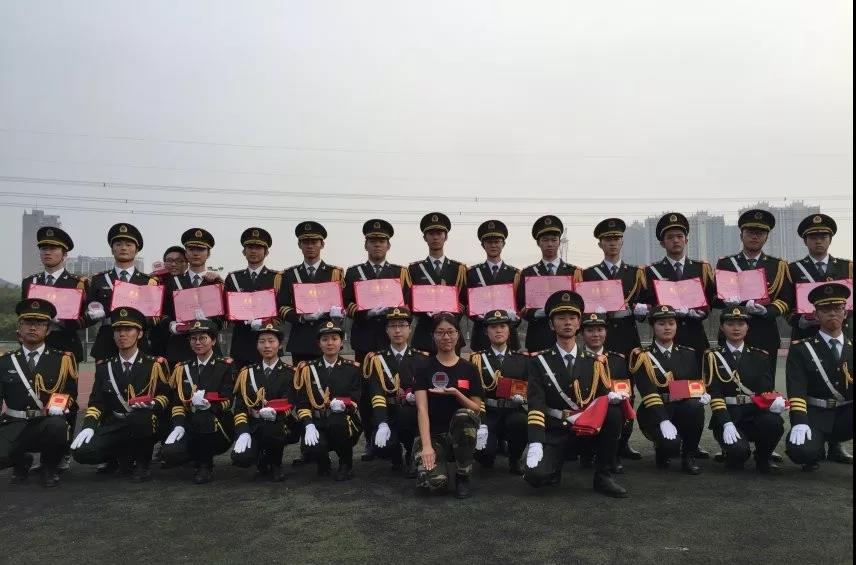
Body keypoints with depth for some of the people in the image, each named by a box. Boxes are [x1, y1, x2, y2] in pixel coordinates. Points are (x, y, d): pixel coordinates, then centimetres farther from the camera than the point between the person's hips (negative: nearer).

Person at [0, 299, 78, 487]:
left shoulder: (62, 360, 4)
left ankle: (50, 467, -3)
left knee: (57, 425, -37)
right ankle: (21, 461, 11)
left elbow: (71, 395, 5)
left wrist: (60, 409, -15)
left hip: (48, 424, -1)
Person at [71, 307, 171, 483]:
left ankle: (143, 464, -11)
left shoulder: (155, 364, 0)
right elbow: (96, 401, 8)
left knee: (140, 417, -39)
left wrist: (152, 404, -22)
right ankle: (122, 457, 10)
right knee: (82, 452, -22)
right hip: (114, 426, 3)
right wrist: (89, 425, -9)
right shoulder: (104, 366, 10)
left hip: (145, 424, -3)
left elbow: (166, 396, 0)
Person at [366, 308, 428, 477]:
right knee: (381, 447, -28)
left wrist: (416, 397, -21)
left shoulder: (422, 358, 5)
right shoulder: (377, 359, 1)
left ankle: (412, 455, -7)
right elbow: (376, 393, -11)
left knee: (405, 413, -35)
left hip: (413, 414, 0)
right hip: (388, 415, 0)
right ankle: (396, 456, 12)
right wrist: (382, 424, -26)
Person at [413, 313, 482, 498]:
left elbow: (477, 409, 2)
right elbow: (422, 409, -11)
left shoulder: (469, 369, 5)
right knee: (435, 482, -31)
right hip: (433, 434, -2)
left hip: (460, 434, 2)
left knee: (463, 415, -34)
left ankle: (463, 477, -12)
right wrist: (427, 445, -23)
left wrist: (455, 393, -17)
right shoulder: (425, 368, -1)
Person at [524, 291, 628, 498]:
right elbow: (536, 405, -12)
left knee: (614, 411, -26)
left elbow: (603, 396, 4)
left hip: (587, 428, 3)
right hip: (554, 432, -2)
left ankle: (603, 477, -11)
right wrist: (535, 444, -24)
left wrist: (611, 397, -21)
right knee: (536, 475, -28)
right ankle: (556, 462, 10)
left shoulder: (593, 363, 5)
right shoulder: (539, 362, -3)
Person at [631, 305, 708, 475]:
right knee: (670, 445, -33)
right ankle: (662, 450, 7)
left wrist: (703, 394, -12)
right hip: (655, 413, -4)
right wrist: (664, 421, -27)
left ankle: (689, 457, -10)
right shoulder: (643, 356, -2)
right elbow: (648, 391, -14)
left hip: (683, 408, 4)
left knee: (696, 407, -32)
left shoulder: (688, 354, 13)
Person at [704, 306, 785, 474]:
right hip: (727, 416, -3)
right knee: (739, 450, -32)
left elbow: (766, 389, 0)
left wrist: (774, 401, -25)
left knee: (775, 422, -31)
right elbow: (714, 394, -7)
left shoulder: (760, 356, 12)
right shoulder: (713, 356, 3)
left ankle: (762, 459, -1)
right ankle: (735, 457, 8)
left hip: (754, 413, 3)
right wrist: (727, 423, -21)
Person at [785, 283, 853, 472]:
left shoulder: (851, 347, 11)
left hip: (847, 416, 2)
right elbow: (796, 390, -11)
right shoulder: (800, 349, 0)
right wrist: (799, 422, -26)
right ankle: (816, 450, 7)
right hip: (815, 416, -2)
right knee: (801, 452, -30)